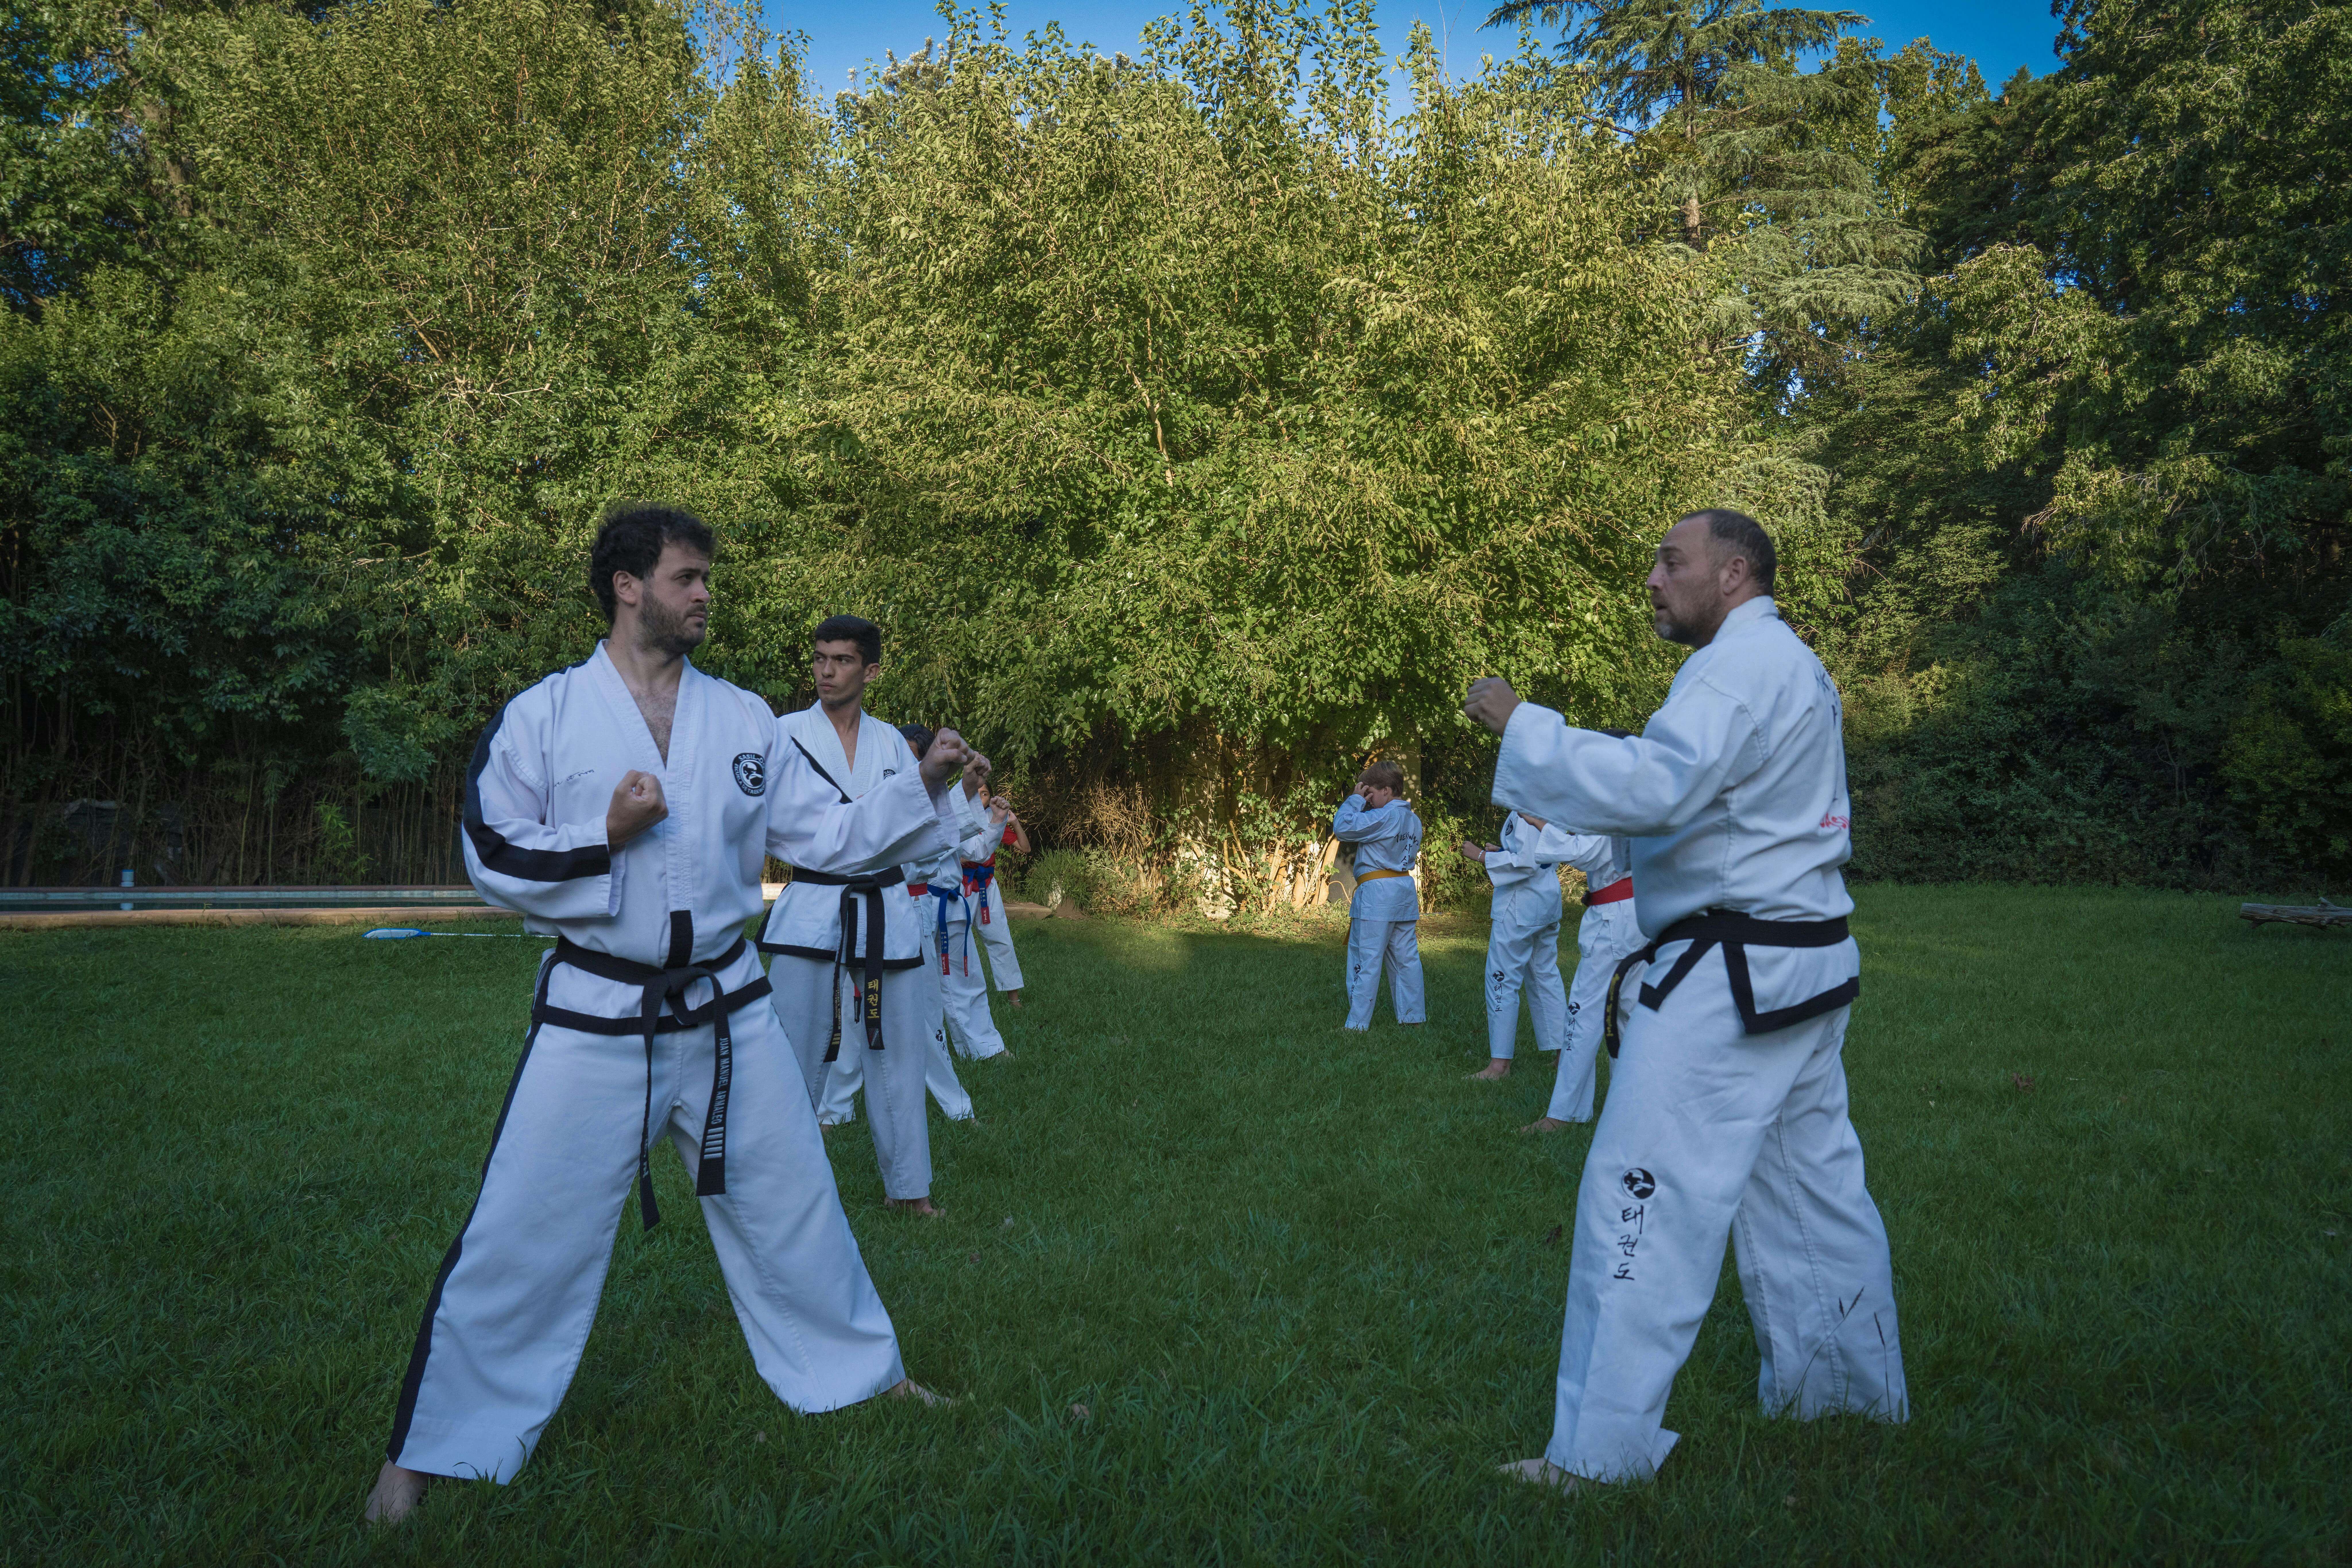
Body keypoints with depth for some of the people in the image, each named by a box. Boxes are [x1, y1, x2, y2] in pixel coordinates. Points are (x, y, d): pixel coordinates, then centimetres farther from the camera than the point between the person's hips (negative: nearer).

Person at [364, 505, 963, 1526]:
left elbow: (826, 836, 3)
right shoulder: (543, 716, -5)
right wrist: (605, 837, -19)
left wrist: (923, 791, -9)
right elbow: (495, 859, -5)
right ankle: (430, 1448, 21)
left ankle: (860, 1370, 36)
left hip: (726, 1010, 3)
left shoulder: (744, 719, 3)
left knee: (792, 1208, 15)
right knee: (520, 1238, 2)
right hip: (595, 1017, -3)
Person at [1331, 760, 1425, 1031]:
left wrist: (1356, 799, -8)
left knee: (1366, 960, -3)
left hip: (1376, 894, -9)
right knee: (1406, 957, 14)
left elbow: (1342, 828, -21)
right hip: (1406, 892, 9)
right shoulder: (1413, 819, 11)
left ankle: (1358, 1023, 1)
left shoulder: (1384, 817, -16)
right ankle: (1412, 1014, 21)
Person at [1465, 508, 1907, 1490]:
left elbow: (1655, 783, -28)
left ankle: (1600, 1451, 0)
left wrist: (1519, 724, -22)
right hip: (1804, 970, 11)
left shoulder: (1745, 662, -15)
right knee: (1812, 1188, 21)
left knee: (1643, 1199, -7)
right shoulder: (1791, 666, 19)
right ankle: (1858, 1389, 36)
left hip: (1730, 981, -11)